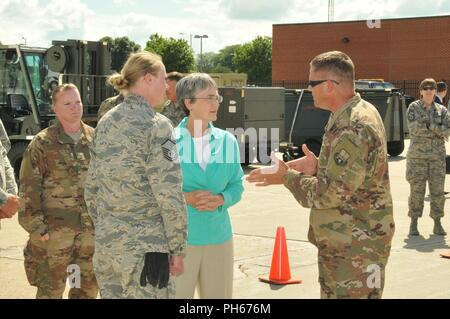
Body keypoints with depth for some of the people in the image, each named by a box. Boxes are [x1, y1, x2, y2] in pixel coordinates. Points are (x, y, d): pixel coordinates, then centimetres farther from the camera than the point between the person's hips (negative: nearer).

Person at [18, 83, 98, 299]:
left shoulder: (95, 140, 8)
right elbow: (29, 189, -6)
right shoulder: (42, 143, -4)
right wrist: (36, 227, -11)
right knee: (51, 289, 2)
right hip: (55, 228, -4)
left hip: (92, 227, 4)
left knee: (89, 285, 12)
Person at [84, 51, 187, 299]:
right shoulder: (156, 125, -12)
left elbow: (91, 188, 12)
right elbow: (169, 195, -16)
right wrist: (178, 249, -9)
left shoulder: (105, 123, 9)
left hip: (106, 243, 7)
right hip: (145, 245, -7)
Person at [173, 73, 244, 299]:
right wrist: (184, 197, -18)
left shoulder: (227, 141, 4)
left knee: (218, 294, 13)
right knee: (176, 293, 6)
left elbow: (236, 185, 9)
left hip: (218, 236, 4)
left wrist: (221, 199, -11)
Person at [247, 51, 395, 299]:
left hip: (356, 248, -10)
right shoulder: (354, 115, 9)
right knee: (331, 293, 20)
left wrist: (287, 177, -12)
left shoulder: (353, 128, -25)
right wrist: (317, 166, 3)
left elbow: (332, 193, -25)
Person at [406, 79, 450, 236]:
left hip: (437, 155, 2)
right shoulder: (413, 107, 1)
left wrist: (429, 125, -16)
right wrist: (436, 129, -12)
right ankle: (414, 224, 7)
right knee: (416, 189, -1)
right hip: (417, 154, -2)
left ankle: (437, 224, 10)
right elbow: (413, 128, -13)